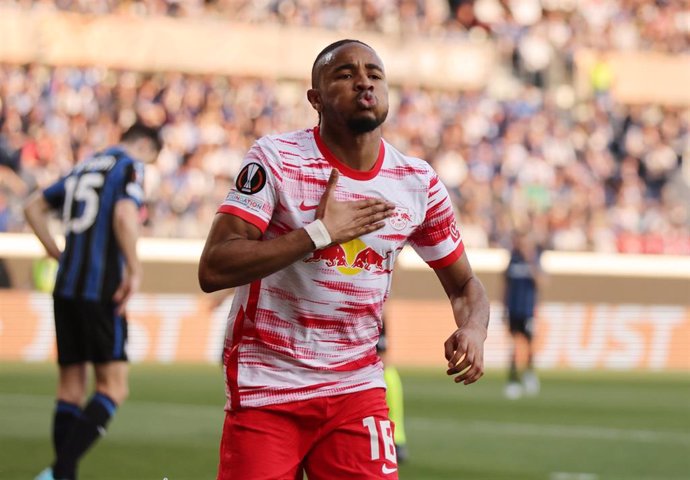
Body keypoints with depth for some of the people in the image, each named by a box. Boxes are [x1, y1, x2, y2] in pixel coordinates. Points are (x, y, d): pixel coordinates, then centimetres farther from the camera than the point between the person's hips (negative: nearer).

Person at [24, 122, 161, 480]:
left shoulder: (84, 168, 20)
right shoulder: (130, 167, -3)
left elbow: (33, 207, 24)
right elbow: (125, 215, -21)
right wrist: (134, 272, -15)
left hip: (66, 289, 7)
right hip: (101, 290, -7)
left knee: (70, 388, 10)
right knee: (113, 389, -5)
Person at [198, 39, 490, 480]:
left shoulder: (419, 183, 3)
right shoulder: (277, 158, -10)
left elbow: (464, 285, 14)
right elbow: (213, 269, -19)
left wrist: (473, 330, -10)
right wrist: (321, 233, -22)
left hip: (357, 388, 3)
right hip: (266, 389, -3)